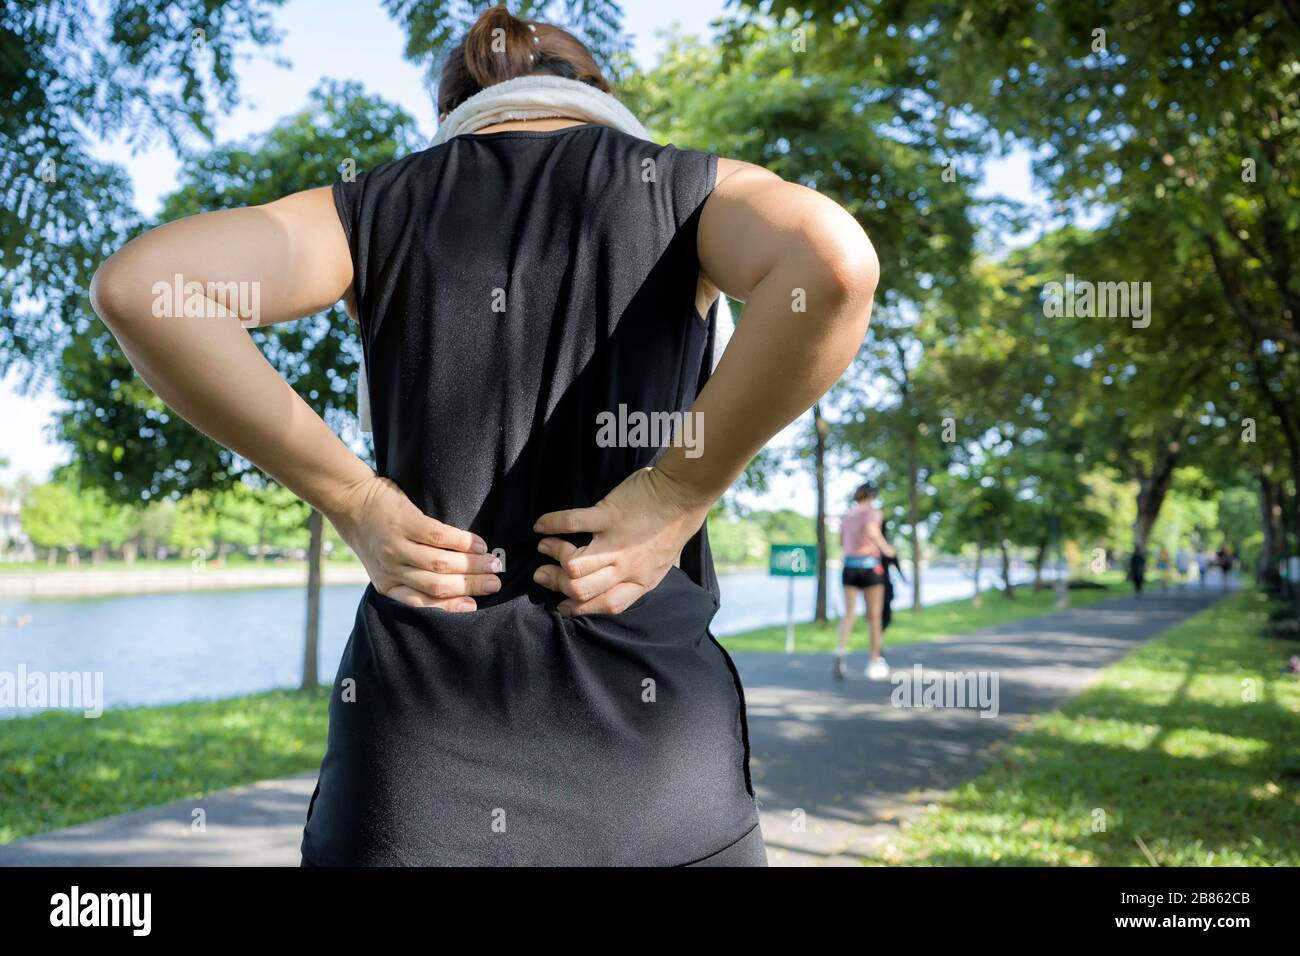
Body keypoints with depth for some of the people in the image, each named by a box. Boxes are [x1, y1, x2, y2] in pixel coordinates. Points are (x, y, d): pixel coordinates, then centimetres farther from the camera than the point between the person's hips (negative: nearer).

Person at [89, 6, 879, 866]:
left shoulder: (383, 207, 9)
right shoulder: (690, 188, 6)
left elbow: (139, 285, -7)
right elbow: (833, 259, -17)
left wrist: (353, 499, -4)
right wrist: (680, 493, -9)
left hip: (415, 755, 2)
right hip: (647, 756, -1)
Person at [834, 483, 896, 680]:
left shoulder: (846, 517, 12)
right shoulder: (873, 514, -6)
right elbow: (872, 531, -28)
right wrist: (885, 548, -14)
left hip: (849, 567, 4)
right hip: (870, 567, -4)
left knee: (849, 614, 0)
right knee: (875, 616, 7)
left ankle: (841, 650, -26)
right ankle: (875, 662, 11)